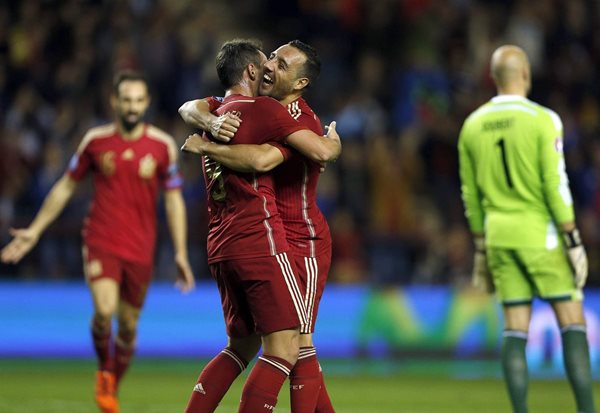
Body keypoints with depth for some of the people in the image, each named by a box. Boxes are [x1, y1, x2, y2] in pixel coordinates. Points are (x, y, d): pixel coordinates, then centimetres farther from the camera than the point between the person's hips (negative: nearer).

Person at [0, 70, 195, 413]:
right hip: (101, 241, -1)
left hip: (141, 249, 1)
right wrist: (35, 230, 11)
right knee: (104, 310, -22)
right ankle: (104, 369, 7)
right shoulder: (96, 140, 1)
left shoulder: (163, 146, -1)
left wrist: (181, 253, 0)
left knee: (128, 325, 7)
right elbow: (66, 187, 11)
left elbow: (174, 200, 5)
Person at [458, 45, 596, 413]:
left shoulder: (473, 126, 6)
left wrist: (481, 250, 18)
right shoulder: (542, 120, -10)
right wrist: (574, 242, -9)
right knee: (573, 323, 1)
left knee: (515, 330, 5)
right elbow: (556, 186, -14)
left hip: (498, 235, 5)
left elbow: (471, 194, 11)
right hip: (540, 234, -5)